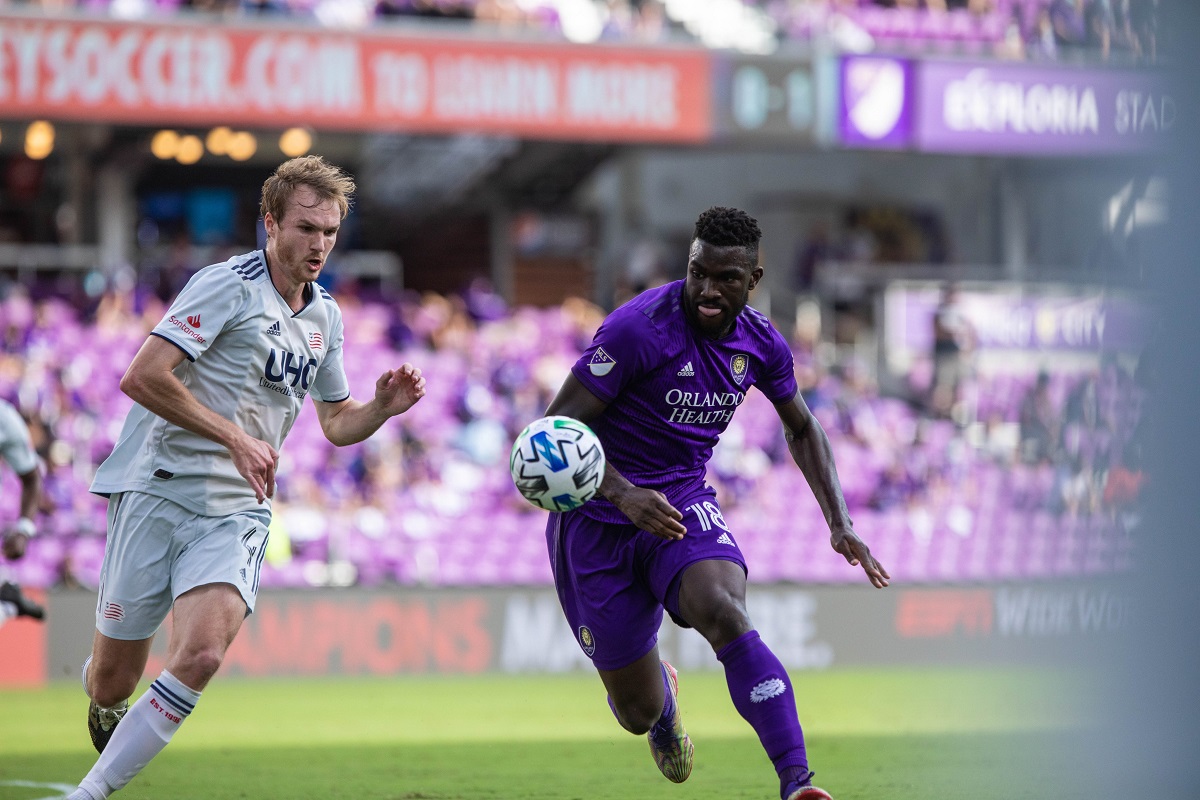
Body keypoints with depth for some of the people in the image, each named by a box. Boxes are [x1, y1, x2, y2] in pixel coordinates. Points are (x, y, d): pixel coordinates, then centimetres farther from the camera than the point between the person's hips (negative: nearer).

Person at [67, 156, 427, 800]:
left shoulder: (324, 318, 14)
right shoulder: (229, 285, -9)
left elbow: (336, 423, 26)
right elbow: (141, 377, -17)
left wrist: (383, 406, 4)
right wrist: (235, 438, -17)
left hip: (237, 512, 4)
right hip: (158, 495, -4)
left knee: (201, 656, -22)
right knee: (114, 676, 1)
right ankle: (102, 696, 41)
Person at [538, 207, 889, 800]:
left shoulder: (760, 343, -3)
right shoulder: (639, 328, -22)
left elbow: (801, 429, 18)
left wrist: (839, 522, 7)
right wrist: (624, 494, -36)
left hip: (683, 503, 3)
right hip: (598, 518, -3)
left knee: (724, 614, -32)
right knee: (639, 712, 5)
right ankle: (663, 693, 47)